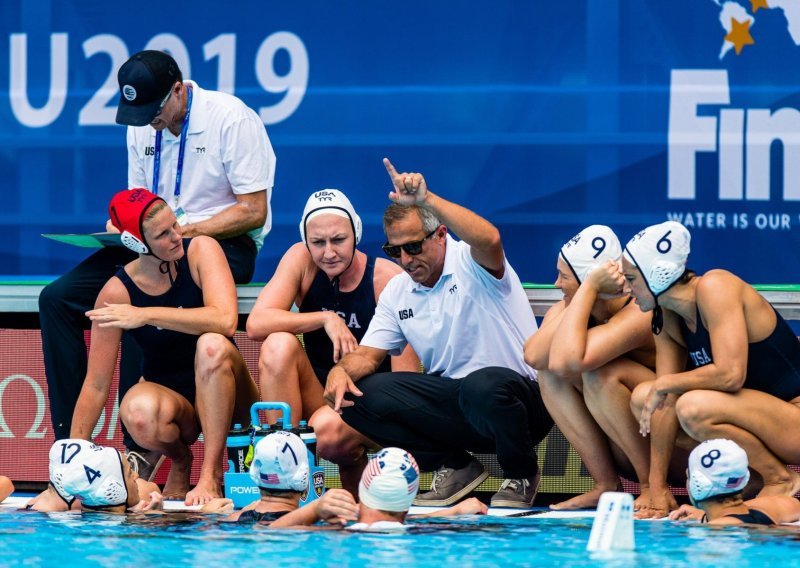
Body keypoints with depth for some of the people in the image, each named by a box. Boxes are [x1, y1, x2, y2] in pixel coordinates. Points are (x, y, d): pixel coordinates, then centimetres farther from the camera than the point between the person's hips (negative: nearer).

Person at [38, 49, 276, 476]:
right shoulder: (143, 128, 10)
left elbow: (254, 211, -13)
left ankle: (142, 450, -30)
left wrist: (184, 231, -21)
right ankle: (69, 444, -16)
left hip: (224, 245, -7)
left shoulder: (232, 120, -11)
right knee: (57, 298, -13)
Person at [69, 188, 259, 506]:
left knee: (212, 345, -34)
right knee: (138, 412, -36)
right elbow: (96, 384, -7)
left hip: (219, 390, 0)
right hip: (168, 395, 0)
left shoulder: (200, 251, -12)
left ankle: (211, 474, -27)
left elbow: (225, 321, -29)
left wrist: (146, 315, -29)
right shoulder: (116, 293, -11)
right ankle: (179, 461, 0)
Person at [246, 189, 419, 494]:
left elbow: (406, 376, -17)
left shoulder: (388, 278, -13)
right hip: (318, 396, 3)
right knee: (278, 345, -24)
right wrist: (326, 319, -26)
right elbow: (256, 324, -18)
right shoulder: (300, 260, -4)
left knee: (329, 425, -36)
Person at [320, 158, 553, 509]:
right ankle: (455, 467, 3)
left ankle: (521, 477, -9)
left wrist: (427, 199, -39)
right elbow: (369, 354, 11)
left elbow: (489, 240, -35)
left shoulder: (471, 265, -10)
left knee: (484, 385, -42)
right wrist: (341, 371, -13)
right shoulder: (397, 292, 10)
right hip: (453, 402, 6)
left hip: (520, 397, -6)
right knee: (361, 394, -13)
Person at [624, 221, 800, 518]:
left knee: (693, 407, -31)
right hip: (759, 416, 9)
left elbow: (730, 374, -30)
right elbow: (665, 405, 2)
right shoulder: (667, 318, 5)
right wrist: (657, 488, -4)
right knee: (643, 398, 3)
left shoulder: (714, 288, -19)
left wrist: (666, 384, -17)